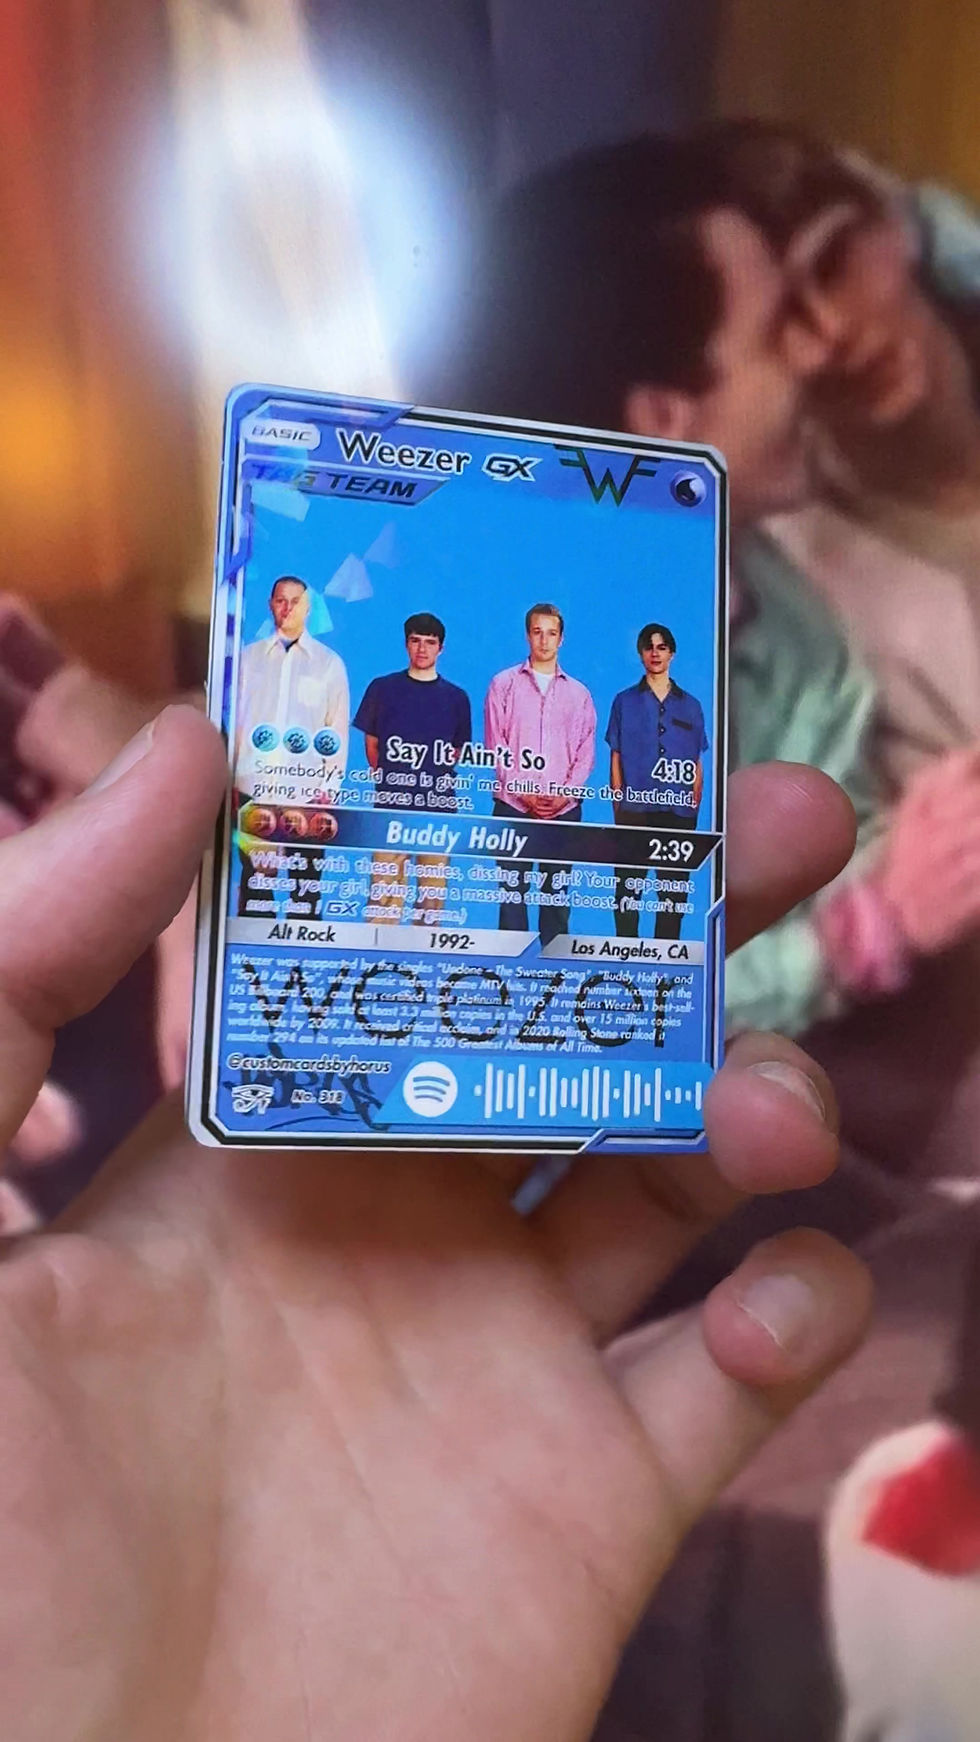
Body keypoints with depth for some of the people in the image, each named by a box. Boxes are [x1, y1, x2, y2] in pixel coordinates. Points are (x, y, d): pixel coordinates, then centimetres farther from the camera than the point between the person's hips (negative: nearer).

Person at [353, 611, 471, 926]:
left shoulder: (456, 697, 10)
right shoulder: (382, 688, 7)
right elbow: (371, 744, 14)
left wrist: (436, 779, 13)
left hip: (439, 808, 1)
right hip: (392, 805, -1)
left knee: (433, 896, 4)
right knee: (384, 893, -6)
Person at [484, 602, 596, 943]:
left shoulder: (578, 693, 14)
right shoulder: (503, 684, 8)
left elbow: (585, 752, 8)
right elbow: (495, 745, 1)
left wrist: (563, 794, -7)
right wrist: (524, 793, -8)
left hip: (564, 809, 2)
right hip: (513, 805, -1)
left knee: (557, 892, 4)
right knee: (512, 890, -2)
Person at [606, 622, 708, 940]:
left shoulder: (690, 706, 12)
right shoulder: (625, 701, 7)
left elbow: (697, 765, 12)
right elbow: (616, 760, 5)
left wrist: (694, 808, 4)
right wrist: (618, 808, -2)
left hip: (679, 810, 2)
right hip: (635, 809, -2)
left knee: (674, 890, 4)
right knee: (629, 886, -1)